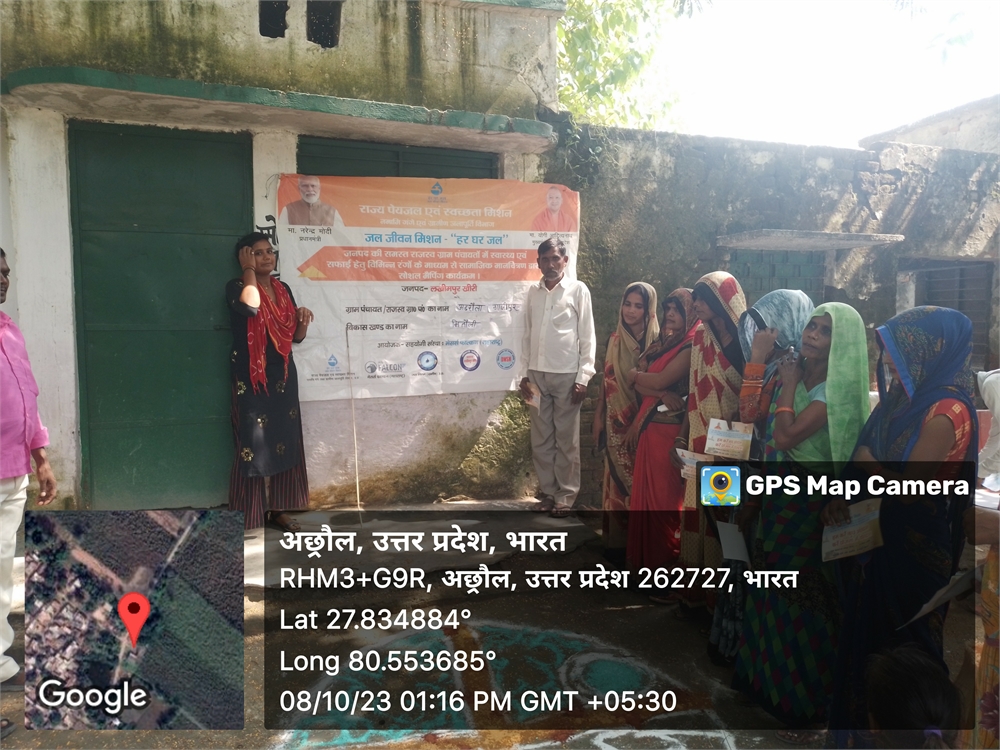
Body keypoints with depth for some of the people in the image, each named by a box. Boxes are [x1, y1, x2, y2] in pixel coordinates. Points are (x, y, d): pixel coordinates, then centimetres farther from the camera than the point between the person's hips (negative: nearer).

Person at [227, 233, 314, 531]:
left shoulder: (283, 289, 12)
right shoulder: (236, 286, -4)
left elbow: (296, 336, 15)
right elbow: (251, 306, -29)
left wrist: (303, 319, -6)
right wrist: (249, 269, -15)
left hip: (282, 375, 6)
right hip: (250, 377, -6)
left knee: (285, 442, 8)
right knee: (253, 444, -6)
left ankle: (278, 509, 20)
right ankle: (247, 517, 3)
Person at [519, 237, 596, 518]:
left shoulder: (578, 290, -1)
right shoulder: (533, 292, 10)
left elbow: (587, 336, -3)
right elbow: (527, 336, 13)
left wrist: (583, 377, -9)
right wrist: (525, 374, 7)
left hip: (566, 375, -4)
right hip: (537, 374, 4)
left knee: (566, 439, 2)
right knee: (541, 439, 8)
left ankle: (566, 496, 12)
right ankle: (547, 492, 19)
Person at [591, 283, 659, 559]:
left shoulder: (656, 340, -8)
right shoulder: (615, 339, 5)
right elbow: (607, 378, 9)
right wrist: (598, 415, 8)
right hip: (616, 421, 4)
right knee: (617, 478, 9)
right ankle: (616, 538, 20)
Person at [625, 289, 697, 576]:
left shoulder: (691, 346, -12)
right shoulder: (663, 344, 15)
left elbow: (659, 380, -18)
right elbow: (641, 385, 5)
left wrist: (637, 374, 1)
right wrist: (662, 394, -14)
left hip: (671, 430, -8)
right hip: (649, 426, 8)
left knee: (666, 500, -1)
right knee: (645, 494, 13)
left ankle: (670, 571, 11)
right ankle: (647, 560, 26)